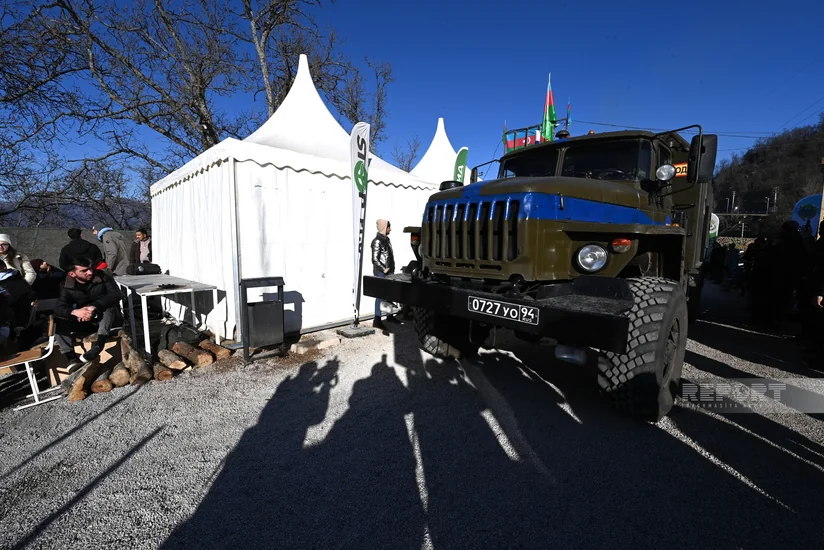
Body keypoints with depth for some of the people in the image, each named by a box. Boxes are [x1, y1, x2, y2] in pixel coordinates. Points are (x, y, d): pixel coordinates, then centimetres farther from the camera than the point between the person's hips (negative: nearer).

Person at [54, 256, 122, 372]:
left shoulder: (102, 277, -10)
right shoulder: (68, 287, -4)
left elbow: (115, 294, -25)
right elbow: (58, 308, -17)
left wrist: (94, 307, -40)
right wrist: (75, 312, -41)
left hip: (104, 319, -3)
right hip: (83, 322, 3)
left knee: (110, 305, -32)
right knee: (59, 322, -21)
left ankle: (99, 344, -42)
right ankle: (72, 358, -29)